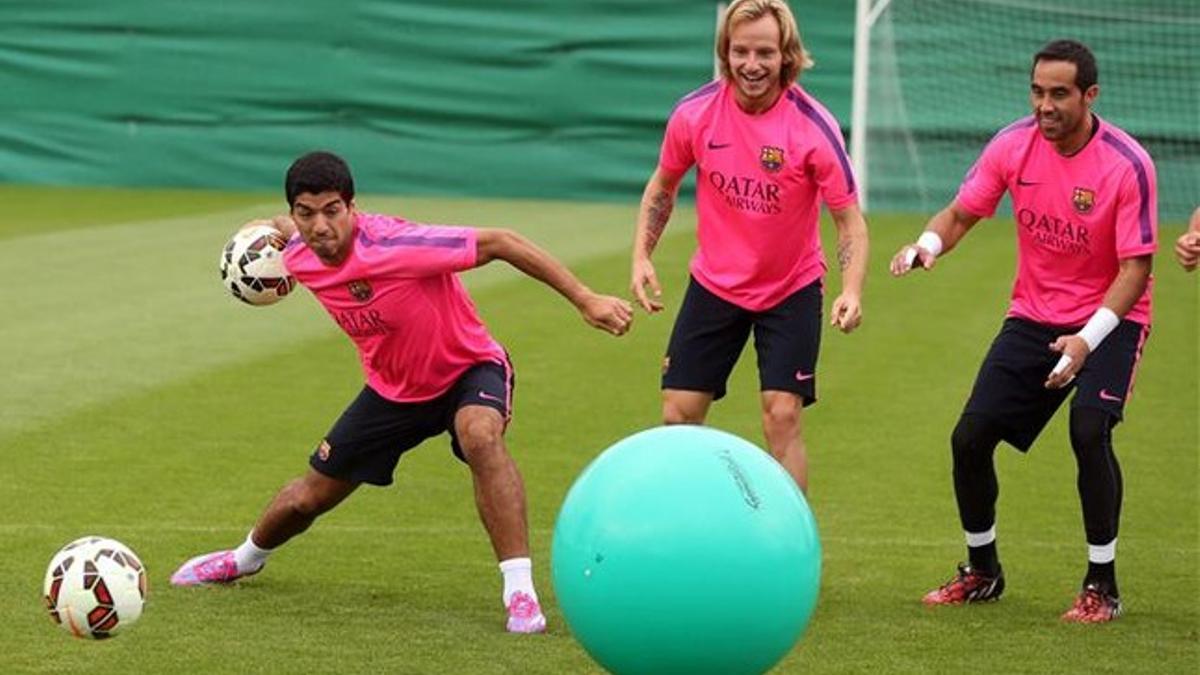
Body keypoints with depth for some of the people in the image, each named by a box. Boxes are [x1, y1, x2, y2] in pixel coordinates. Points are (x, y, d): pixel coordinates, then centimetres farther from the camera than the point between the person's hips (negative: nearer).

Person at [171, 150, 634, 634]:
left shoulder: (397, 245, -36)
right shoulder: (299, 259, -15)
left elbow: (501, 243, -34)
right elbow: (287, 228, 15)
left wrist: (586, 300, -34)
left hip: (467, 369, -6)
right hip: (392, 389, 6)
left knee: (480, 436, -40)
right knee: (309, 498, 14)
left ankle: (521, 593, -38)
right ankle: (246, 558, 49)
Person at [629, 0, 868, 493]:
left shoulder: (813, 126, -20)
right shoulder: (695, 114, -12)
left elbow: (849, 218, -14)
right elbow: (662, 186, 7)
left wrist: (851, 291, -29)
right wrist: (641, 257, -3)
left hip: (792, 290, -2)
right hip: (714, 284, 3)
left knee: (782, 415, -10)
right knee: (678, 414, 0)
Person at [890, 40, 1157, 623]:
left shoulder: (1127, 164, -20)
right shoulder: (1012, 145, -7)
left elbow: (1135, 267, -19)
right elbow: (961, 213, 1)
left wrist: (1088, 339, -31)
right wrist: (928, 244, -22)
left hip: (1109, 318, -5)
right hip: (1032, 317, 5)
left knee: (1089, 429, -27)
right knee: (970, 437, -3)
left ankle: (1101, 586, -12)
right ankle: (982, 571, 21)